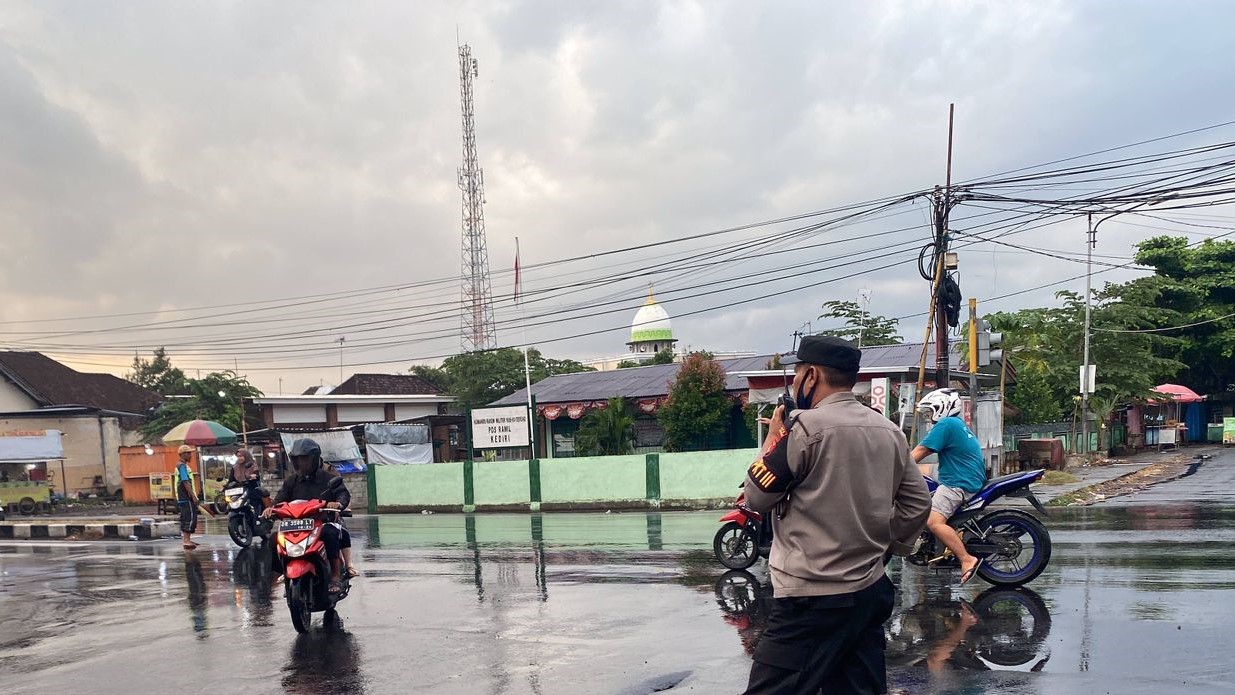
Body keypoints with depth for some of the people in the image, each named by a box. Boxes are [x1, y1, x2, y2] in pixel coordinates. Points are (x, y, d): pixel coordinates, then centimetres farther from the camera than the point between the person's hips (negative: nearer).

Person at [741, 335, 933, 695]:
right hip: (872, 591, 8)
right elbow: (917, 503, 12)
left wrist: (773, 436, 4)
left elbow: (756, 498, -8)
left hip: (812, 599, -7)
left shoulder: (805, 427, -14)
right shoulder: (890, 431, 7)